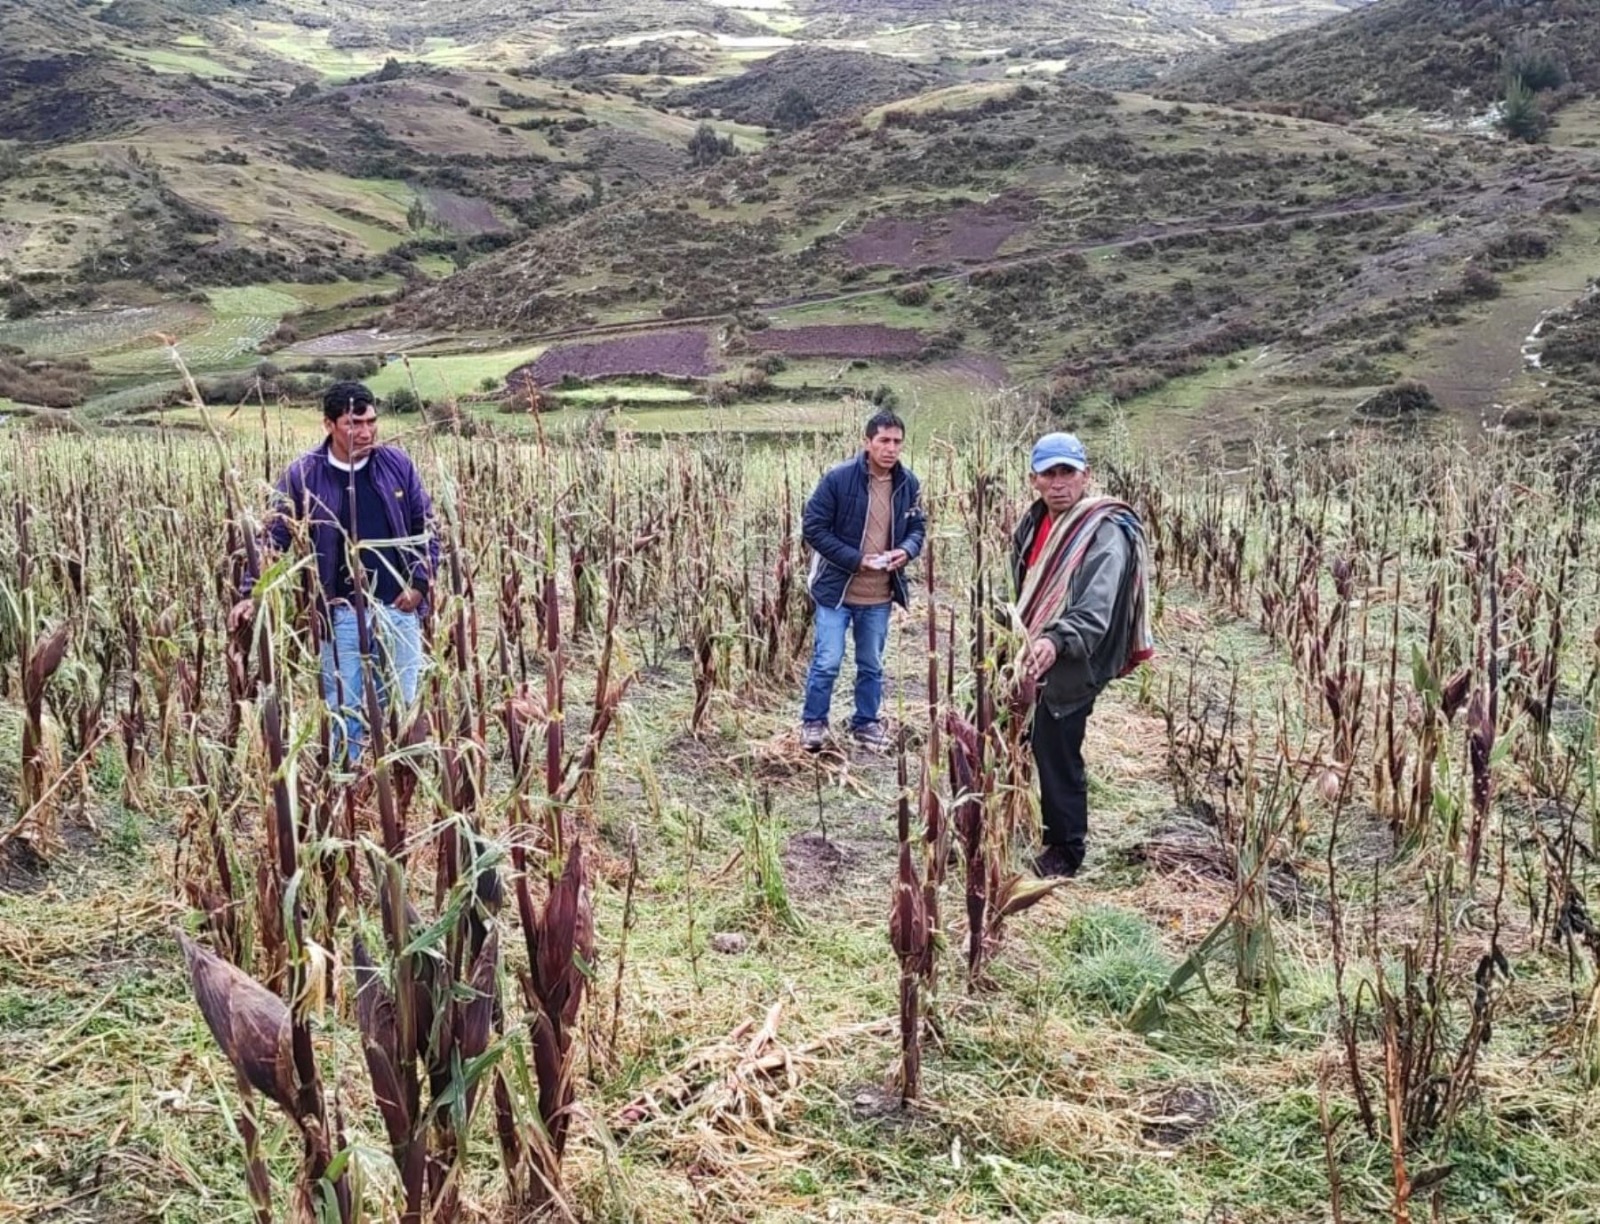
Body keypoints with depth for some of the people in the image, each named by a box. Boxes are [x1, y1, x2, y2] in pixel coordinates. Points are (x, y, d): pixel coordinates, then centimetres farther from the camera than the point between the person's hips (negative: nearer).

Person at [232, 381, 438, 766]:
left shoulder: (397, 464, 0)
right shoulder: (305, 474, -6)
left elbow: (425, 527, 7)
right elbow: (275, 537, -4)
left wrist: (420, 582, -3)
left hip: (398, 608, 2)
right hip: (342, 614, -2)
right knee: (345, 713, 3)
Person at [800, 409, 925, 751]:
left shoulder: (907, 483, -1)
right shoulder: (838, 478, -15)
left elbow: (916, 528, 12)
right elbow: (814, 528, -12)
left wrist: (906, 551, -11)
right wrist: (855, 559, -18)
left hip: (880, 596, 4)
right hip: (836, 588, -4)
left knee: (872, 665, 16)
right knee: (827, 661, -2)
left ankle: (866, 722, 33)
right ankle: (813, 723, 17)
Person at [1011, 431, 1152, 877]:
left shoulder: (1106, 533, -17)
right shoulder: (1034, 522, 8)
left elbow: (1096, 612, -29)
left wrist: (1056, 642, -45)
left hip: (1068, 669, -8)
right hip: (1029, 656, 8)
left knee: (1058, 758, -1)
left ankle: (1066, 851, 18)